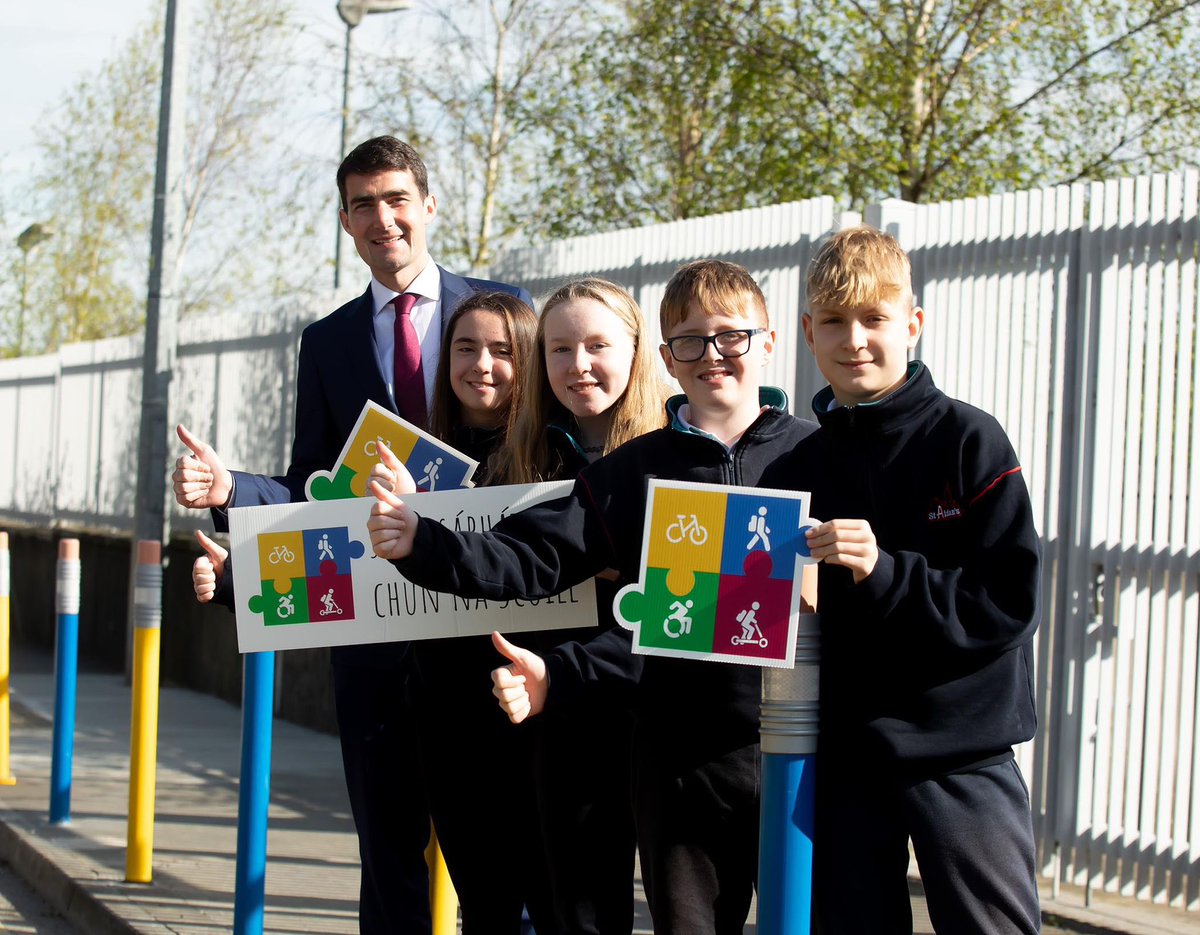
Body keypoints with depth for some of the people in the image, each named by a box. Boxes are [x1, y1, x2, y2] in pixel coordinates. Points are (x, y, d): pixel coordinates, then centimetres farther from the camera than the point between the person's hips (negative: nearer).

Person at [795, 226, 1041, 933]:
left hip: (961, 752, -4)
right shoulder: (806, 461, 7)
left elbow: (1012, 601, -13)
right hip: (844, 755, 4)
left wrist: (886, 574, -22)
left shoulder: (968, 439, -7)